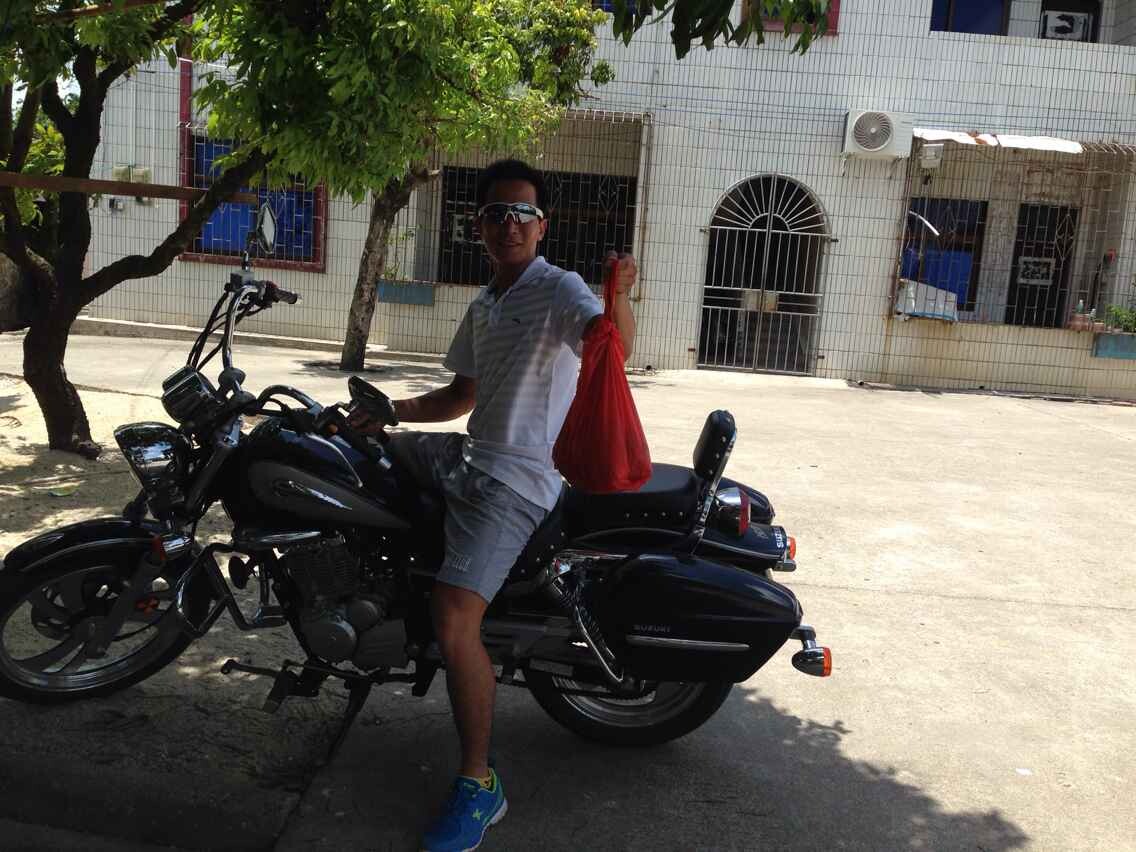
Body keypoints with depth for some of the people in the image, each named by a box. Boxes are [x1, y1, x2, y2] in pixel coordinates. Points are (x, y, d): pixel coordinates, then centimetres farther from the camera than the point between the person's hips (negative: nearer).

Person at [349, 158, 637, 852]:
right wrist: (389, 411, 14)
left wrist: (619, 294, -50)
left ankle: (480, 787, -5)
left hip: (516, 477, -9)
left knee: (454, 620, -21)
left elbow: (616, 342, -29)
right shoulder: (483, 307, 18)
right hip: (470, 456, 9)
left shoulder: (559, 288, -8)